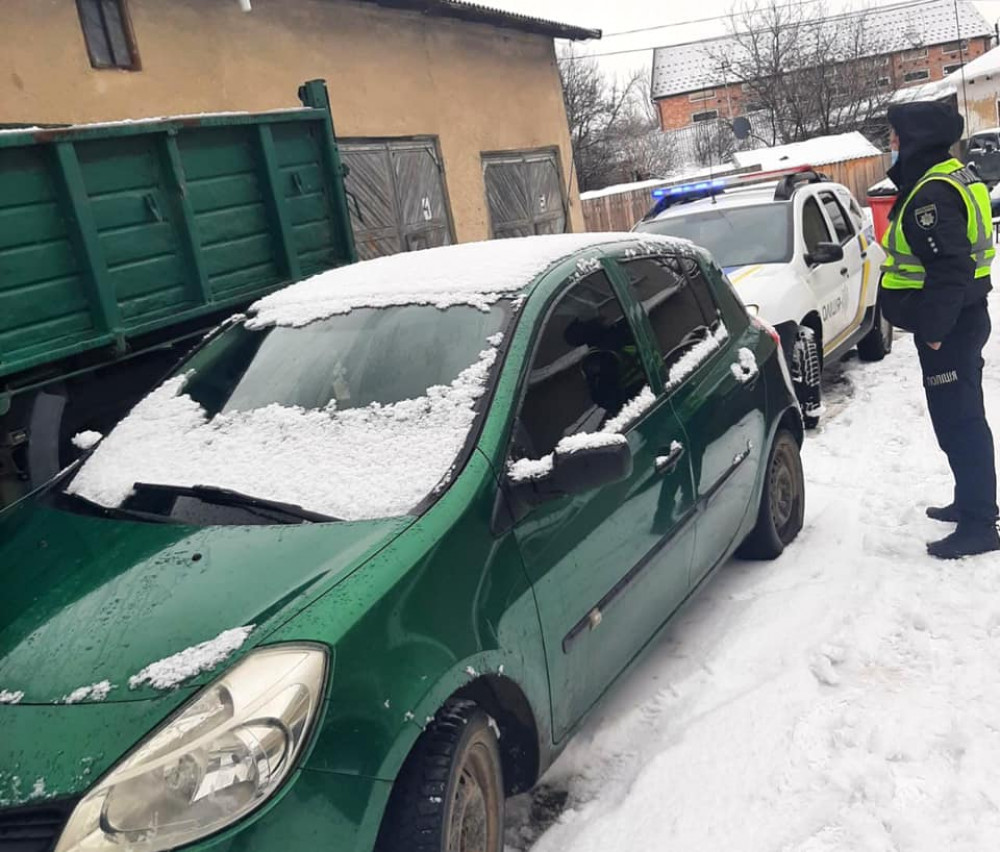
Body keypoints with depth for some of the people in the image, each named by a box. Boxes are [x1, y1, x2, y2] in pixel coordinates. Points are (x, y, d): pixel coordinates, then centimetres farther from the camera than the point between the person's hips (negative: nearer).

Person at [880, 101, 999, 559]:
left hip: (947, 329, -11)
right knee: (963, 418, 19)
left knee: (958, 422, -5)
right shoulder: (953, 177, 14)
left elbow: (949, 268, -27)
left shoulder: (932, 193, -20)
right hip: (960, 320, 11)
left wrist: (933, 327, -21)